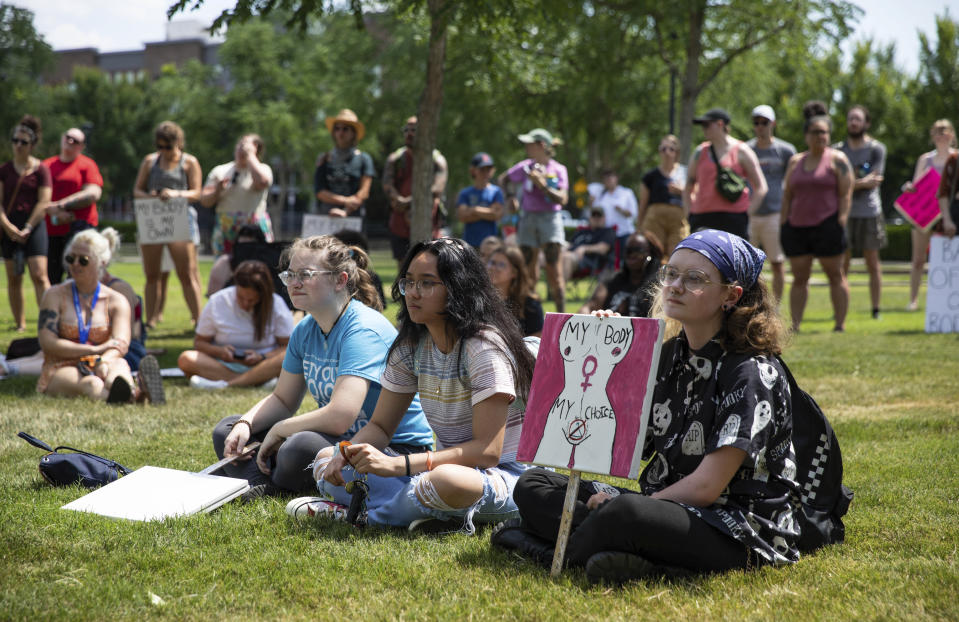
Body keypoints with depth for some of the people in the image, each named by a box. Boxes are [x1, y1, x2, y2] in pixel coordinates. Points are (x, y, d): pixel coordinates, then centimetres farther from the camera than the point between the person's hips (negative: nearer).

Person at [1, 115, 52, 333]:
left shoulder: (40, 169, -1)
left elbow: (43, 202, -5)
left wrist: (27, 229, -10)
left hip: (33, 226, -4)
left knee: (39, 275, -12)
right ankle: (20, 323, 11)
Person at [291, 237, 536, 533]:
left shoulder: (484, 347, -19)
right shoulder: (412, 345, 4)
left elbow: (488, 451, -24)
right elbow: (380, 425, 10)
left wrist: (396, 464, -32)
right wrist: (347, 453, -14)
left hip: (503, 474, -8)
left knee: (444, 480, -42)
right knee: (327, 460, 1)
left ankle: (364, 513, -12)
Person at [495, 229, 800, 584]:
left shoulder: (752, 373, -13)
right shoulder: (669, 356, 11)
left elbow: (705, 487, -18)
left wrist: (616, 507, -11)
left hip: (739, 530, -8)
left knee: (625, 516, -38)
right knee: (533, 485, -1)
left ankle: (560, 554, -8)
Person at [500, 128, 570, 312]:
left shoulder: (558, 170, -2)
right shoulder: (525, 167, 3)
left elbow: (562, 199, -10)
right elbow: (503, 179, 18)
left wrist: (543, 185, -18)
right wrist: (509, 198, 5)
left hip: (550, 218, -2)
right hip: (528, 218, 2)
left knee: (554, 271, -7)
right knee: (529, 271, 4)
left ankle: (561, 314, -4)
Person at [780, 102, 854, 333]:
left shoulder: (837, 159, 1)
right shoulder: (795, 161, 14)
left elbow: (845, 194, -4)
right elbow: (787, 195, 16)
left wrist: (841, 222, -13)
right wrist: (783, 223, 8)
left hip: (827, 225, -4)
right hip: (797, 226, 4)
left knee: (835, 275, 0)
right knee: (799, 278, 5)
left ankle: (840, 324, 3)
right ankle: (795, 325, 7)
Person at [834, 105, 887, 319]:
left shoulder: (876, 149, 3)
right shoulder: (837, 150, 8)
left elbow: (873, 182, -5)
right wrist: (862, 183, -10)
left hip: (869, 213, -1)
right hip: (843, 213, 1)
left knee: (873, 264, 2)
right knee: (840, 265, -1)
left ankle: (876, 309, 8)